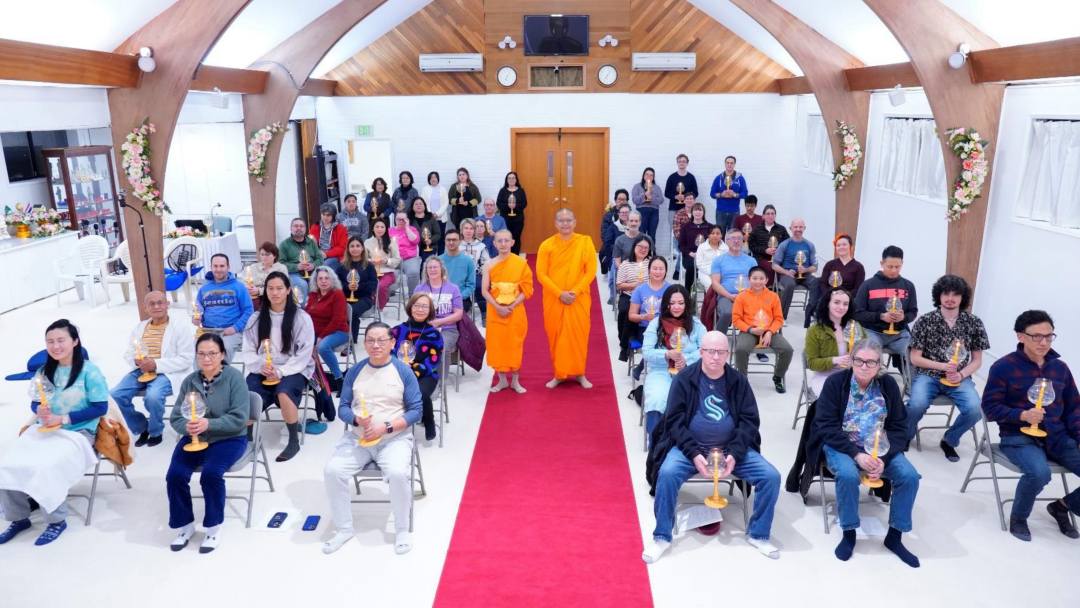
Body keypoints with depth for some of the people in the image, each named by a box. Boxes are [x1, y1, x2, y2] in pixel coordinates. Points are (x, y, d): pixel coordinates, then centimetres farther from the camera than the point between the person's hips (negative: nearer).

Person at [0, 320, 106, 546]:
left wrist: (63, 419, -16)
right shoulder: (44, 372, 8)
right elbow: (35, 403, 14)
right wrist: (40, 411, -11)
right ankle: (18, 517, 7)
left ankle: (57, 520, -6)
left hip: (77, 433, -6)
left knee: (46, 467, -29)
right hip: (43, 430, 6)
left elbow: (100, 408, -11)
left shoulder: (89, 371, -10)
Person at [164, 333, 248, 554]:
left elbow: (239, 419, -15)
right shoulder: (189, 381, 2)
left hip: (228, 439, -4)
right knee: (175, 475, -19)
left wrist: (208, 424, -27)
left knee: (211, 473, -29)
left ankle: (213, 527, -5)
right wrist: (187, 426, -20)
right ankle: (184, 525, 7)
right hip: (194, 438, 4)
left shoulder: (234, 377, -10)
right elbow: (175, 417, 4)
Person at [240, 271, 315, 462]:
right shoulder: (256, 318, 10)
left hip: (293, 371, -3)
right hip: (262, 371, 3)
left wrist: (281, 372, -16)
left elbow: (304, 355, -5)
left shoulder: (301, 318, -1)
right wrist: (261, 366, -12)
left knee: (283, 392, -36)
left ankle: (294, 441, -16)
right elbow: (247, 351, 9)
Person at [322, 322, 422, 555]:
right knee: (332, 470, -20)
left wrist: (386, 427, -16)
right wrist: (357, 420, -16)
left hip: (395, 439, -3)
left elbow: (416, 411, -4)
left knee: (398, 473, -31)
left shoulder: (404, 371, -2)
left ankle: (402, 530, -5)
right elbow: (343, 408, 7)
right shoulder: (355, 371, 6)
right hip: (357, 437, 3)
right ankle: (343, 529, 1)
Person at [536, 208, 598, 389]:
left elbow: (591, 271, -4)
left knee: (578, 335, 4)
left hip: (579, 298, 0)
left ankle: (580, 373, 17)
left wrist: (575, 291, -15)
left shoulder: (585, 242, -2)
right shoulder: (547, 245, -3)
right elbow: (541, 274, -5)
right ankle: (558, 374, 17)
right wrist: (560, 293, -14)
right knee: (556, 336, 6)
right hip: (554, 298, 0)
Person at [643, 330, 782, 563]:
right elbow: (675, 420, -8)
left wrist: (735, 454, -15)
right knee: (667, 473, -31)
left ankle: (758, 535, 7)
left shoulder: (738, 381, 1)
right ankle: (662, 537, -11)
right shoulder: (684, 379, -6)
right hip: (691, 447, -2)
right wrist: (694, 454, -20)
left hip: (731, 448, 3)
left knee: (771, 476, -16)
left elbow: (750, 420, 1)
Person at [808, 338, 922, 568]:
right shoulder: (835, 383, -9)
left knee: (909, 476, -20)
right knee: (848, 475, -33)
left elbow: (899, 428, -1)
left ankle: (894, 536, -1)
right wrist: (856, 454, -24)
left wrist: (884, 459, -18)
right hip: (842, 446, -3)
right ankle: (849, 533, -10)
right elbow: (826, 427, -14)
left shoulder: (888, 385, 0)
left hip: (879, 448, 3)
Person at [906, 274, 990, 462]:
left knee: (974, 410, -25)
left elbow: (977, 360, 8)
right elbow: (915, 358, -1)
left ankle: (949, 441, 6)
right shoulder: (925, 321, -3)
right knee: (917, 405, -31)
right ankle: (906, 436, 3)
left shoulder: (974, 323, 3)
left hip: (960, 378, 2)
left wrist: (961, 374, -11)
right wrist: (943, 366, -14)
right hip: (928, 375, -2)